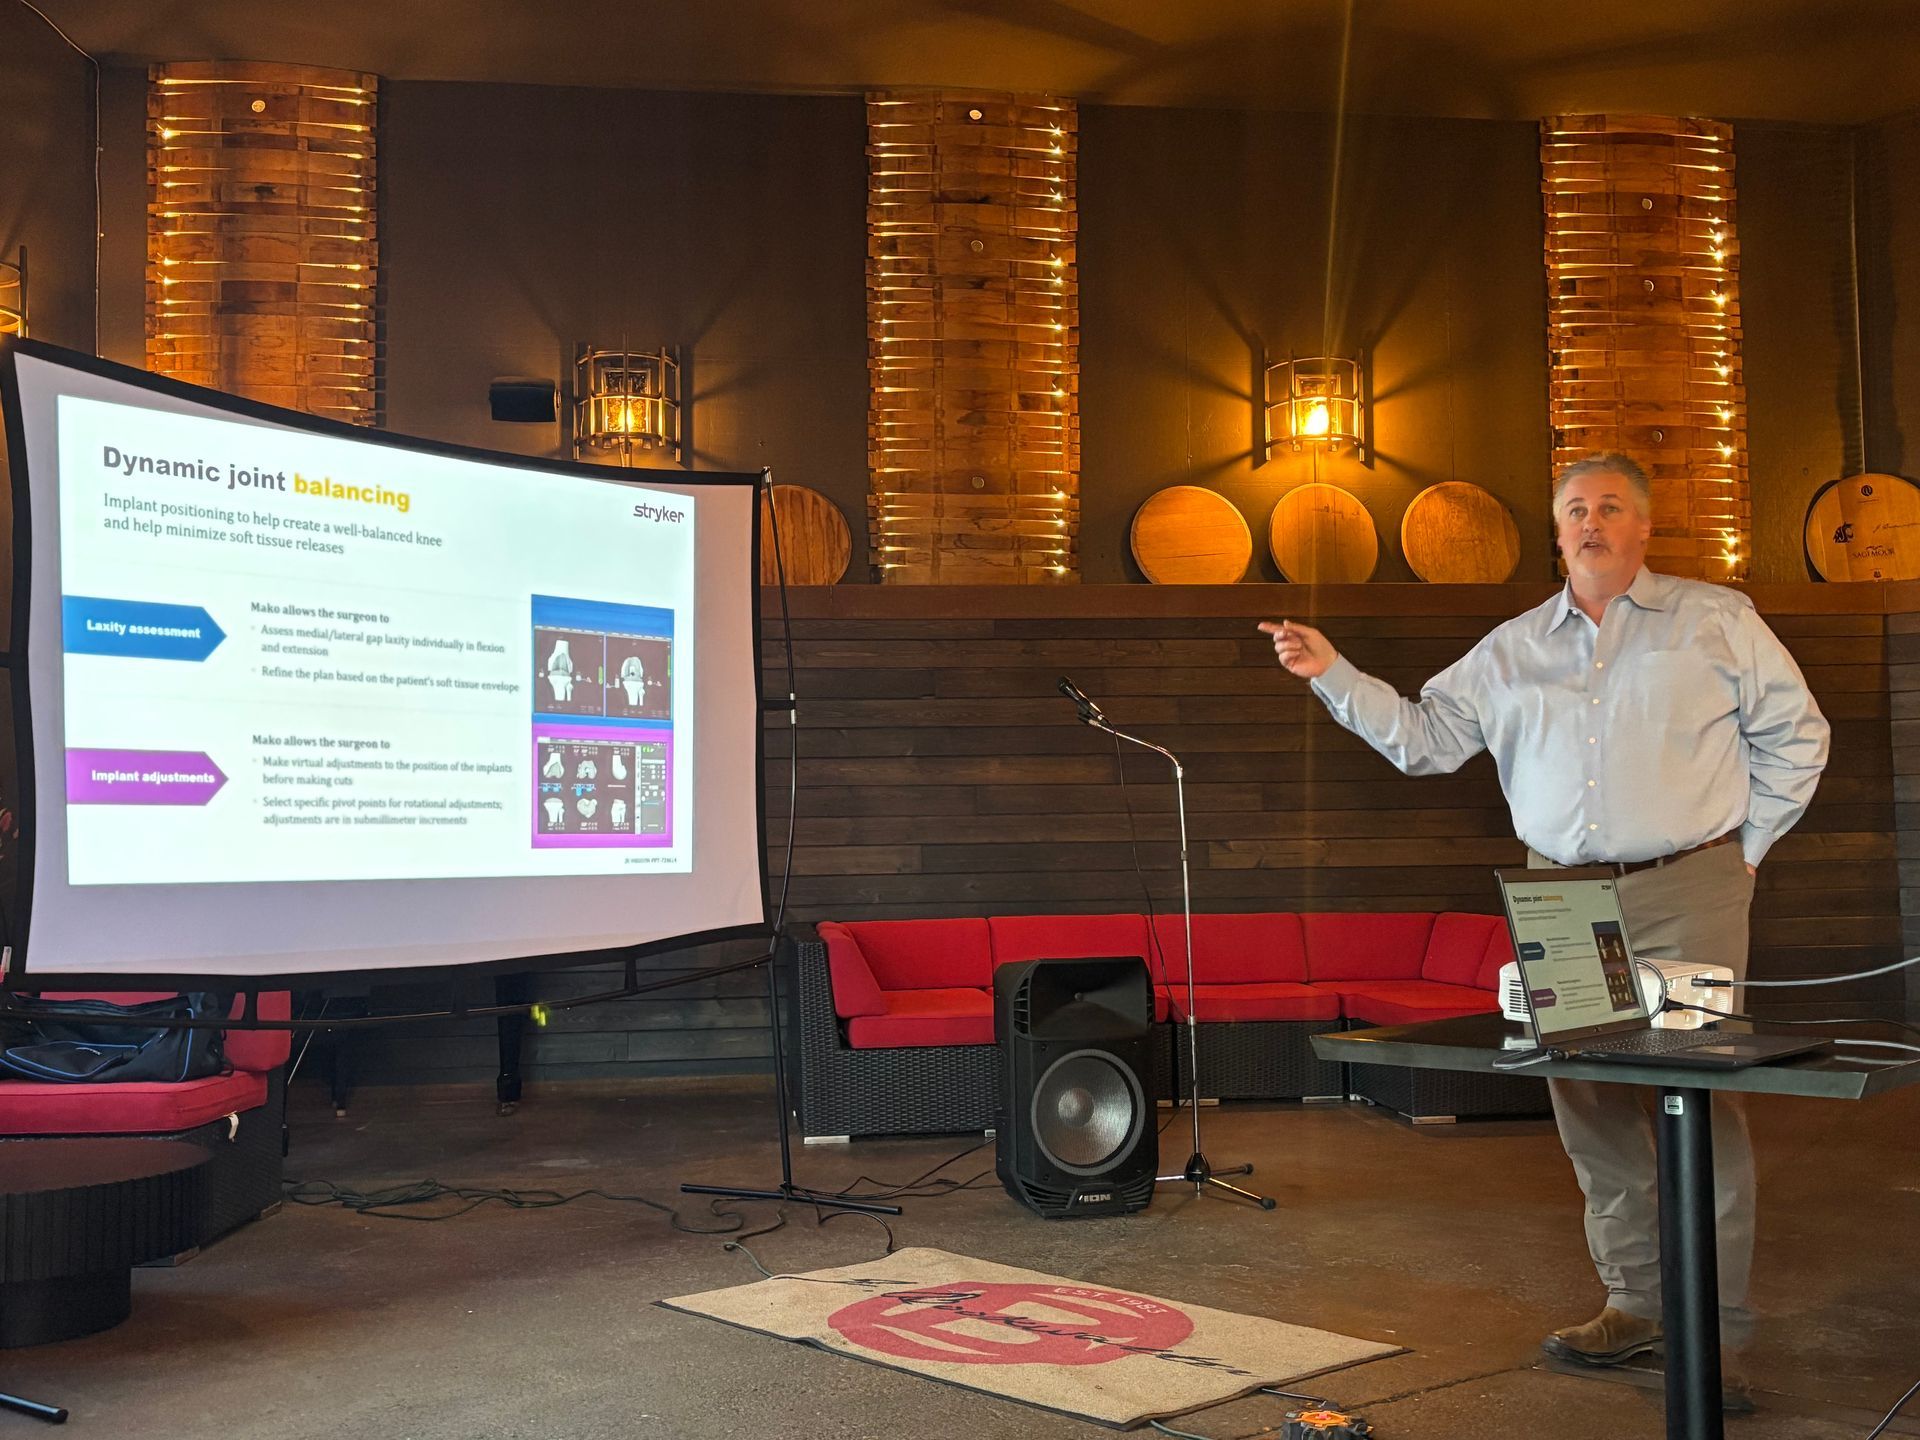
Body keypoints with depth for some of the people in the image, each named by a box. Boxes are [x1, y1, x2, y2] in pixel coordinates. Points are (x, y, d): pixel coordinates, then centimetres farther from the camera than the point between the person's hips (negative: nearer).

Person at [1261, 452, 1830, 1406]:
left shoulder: (1715, 621, 5)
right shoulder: (1511, 650, 12)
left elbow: (1794, 733, 8)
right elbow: (1424, 738, 11)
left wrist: (1747, 845, 3)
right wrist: (1334, 676, 2)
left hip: (1685, 896, -3)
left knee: (1701, 1100, -6)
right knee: (1587, 1102, 6)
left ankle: (1717, 1329, 2)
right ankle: (1637, 1302, 19)